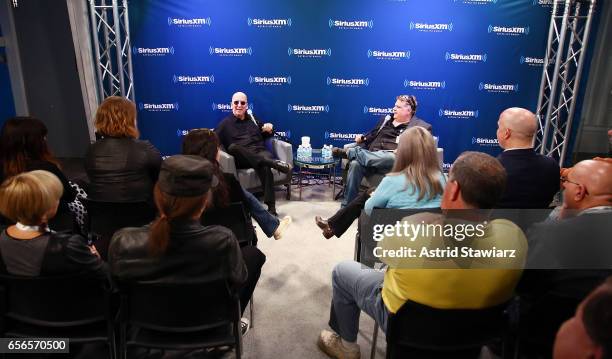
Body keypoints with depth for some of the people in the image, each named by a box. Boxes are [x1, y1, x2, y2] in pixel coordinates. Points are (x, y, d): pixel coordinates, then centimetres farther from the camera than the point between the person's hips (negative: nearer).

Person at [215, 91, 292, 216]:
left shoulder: (252, 119, 24)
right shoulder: (225, 123, 14)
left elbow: (264, 136, 32)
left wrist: (269, 130, 10)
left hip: (260, 152, 1)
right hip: (242, 159, -1)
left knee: (265, 166, -36)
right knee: (233, 147, -36)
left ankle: (271, 207, -43)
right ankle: (275, 163, -46)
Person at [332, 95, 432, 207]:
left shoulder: (420, 126, 11)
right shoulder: (386, 119, 28)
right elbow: (372, 135, 35)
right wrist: (362, 138, 12)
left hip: (393, 159, -4)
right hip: (372, 156, 4)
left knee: (394, 157, -41)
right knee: (355, 163, -30)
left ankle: (349, 153, -33)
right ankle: (347, 206, -28)